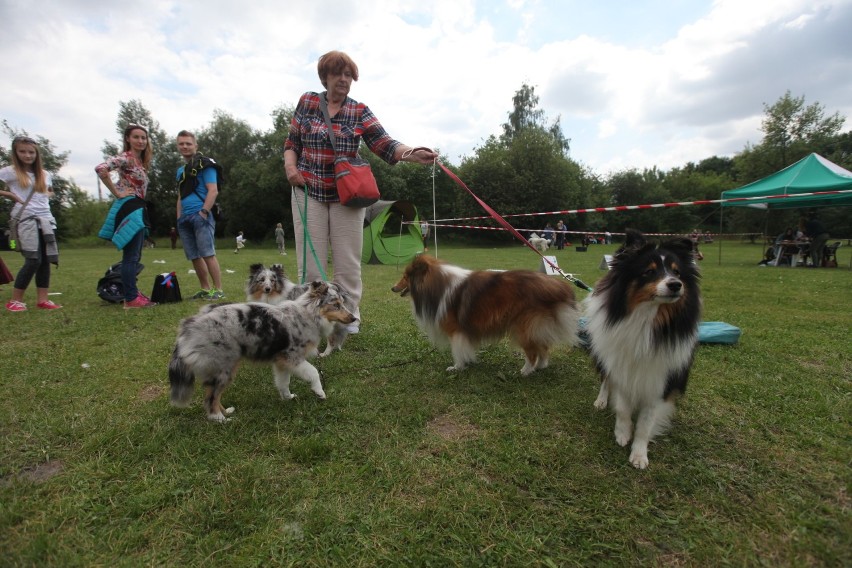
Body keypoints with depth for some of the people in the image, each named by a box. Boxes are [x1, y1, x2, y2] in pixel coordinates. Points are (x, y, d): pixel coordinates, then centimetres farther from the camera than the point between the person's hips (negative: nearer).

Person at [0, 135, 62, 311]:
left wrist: (47, 196, 11)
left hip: (46, 220, 5)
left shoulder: (45, 175, 14)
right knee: (34, 260, -12)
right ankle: (15, 300, 0)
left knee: (46, 260, 2)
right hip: (26, 219, -5)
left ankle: (42, 300, 6)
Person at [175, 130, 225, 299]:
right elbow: (180, 197, 26)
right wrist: (179, 219, 16)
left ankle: (218, 290, -10)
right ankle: (205, 289, 13)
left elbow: (213, 191, -10)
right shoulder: (180, 170, 23)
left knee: (208, 253, -13)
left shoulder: (205, 165, 0)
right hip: (185, 218, 8)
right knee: (194, 256, 6)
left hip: (201, 215, -8)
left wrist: (203, 212, -17)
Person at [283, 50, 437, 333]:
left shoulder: (360, 111, 2)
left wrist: (411, 153, -31)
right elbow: (292, 142, 11)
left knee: (348, 260, 1)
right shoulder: (306, 102, 6)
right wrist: (290, 165, -8)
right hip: (308, 192, 1)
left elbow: (384, 144, -12)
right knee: (310, 260, 1)